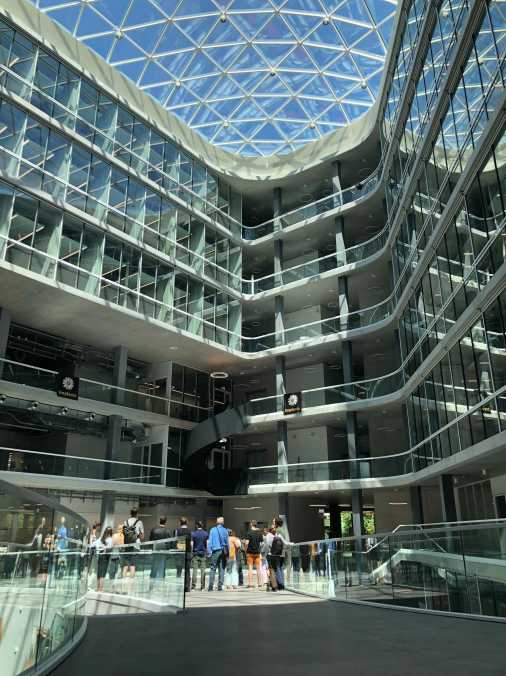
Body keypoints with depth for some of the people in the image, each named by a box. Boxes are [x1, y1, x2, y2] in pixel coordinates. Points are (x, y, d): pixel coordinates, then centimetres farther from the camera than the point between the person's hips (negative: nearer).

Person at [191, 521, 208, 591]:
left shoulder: (193, 533, -2)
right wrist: (207, 552, 10)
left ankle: (193, 586, -2)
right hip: (203, 553, 2)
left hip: (195, 553, -1)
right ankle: (202, 586, 2)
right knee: (203, 570, 3)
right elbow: (208, 544, 2)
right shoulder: (206, 534, 4)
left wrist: (191, 552, 2)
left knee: (194, 569, 1)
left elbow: (191, 544, -5)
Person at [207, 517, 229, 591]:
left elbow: (210, 541, 0)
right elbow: (227, 542, 6)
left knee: (213, 569, 1)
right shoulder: (225, 530, 4)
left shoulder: (212, 530, 3)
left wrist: (209, 551, 1)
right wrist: (227, 553, 11)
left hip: (215, 551, -1)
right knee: (222, 569, 6)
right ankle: (220, 586, 3)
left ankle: (211, 586, -7)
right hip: (223, 551, 1)